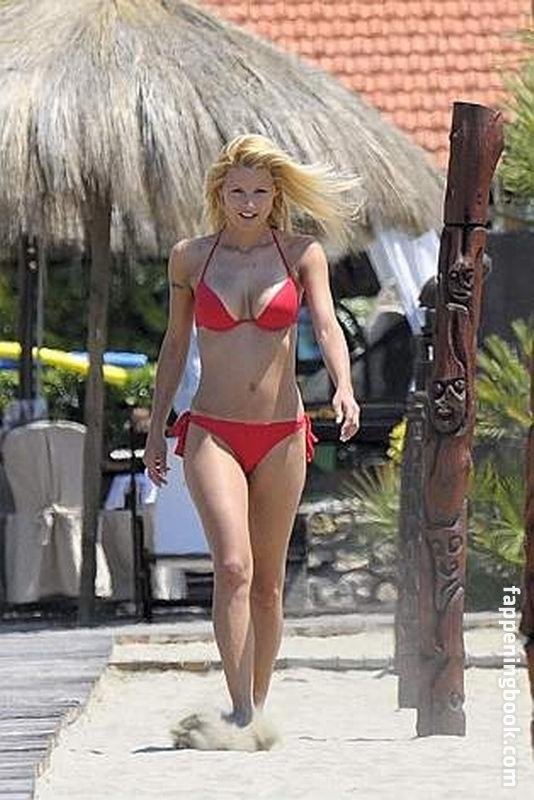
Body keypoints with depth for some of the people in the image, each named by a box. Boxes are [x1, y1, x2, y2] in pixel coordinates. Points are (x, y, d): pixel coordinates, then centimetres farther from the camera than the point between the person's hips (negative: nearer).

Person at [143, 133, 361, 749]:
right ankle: (241, 712, -20)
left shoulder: (301, 254, 2)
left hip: (281, 437, 1)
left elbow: (327, 327, -10)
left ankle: (257, 707, 20)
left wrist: (343, 389, -29)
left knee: (268, 583, 7)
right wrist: (155, 428, 15)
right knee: (233, 566, -19)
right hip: (212, 433, -1)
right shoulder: (190, 257, 4)